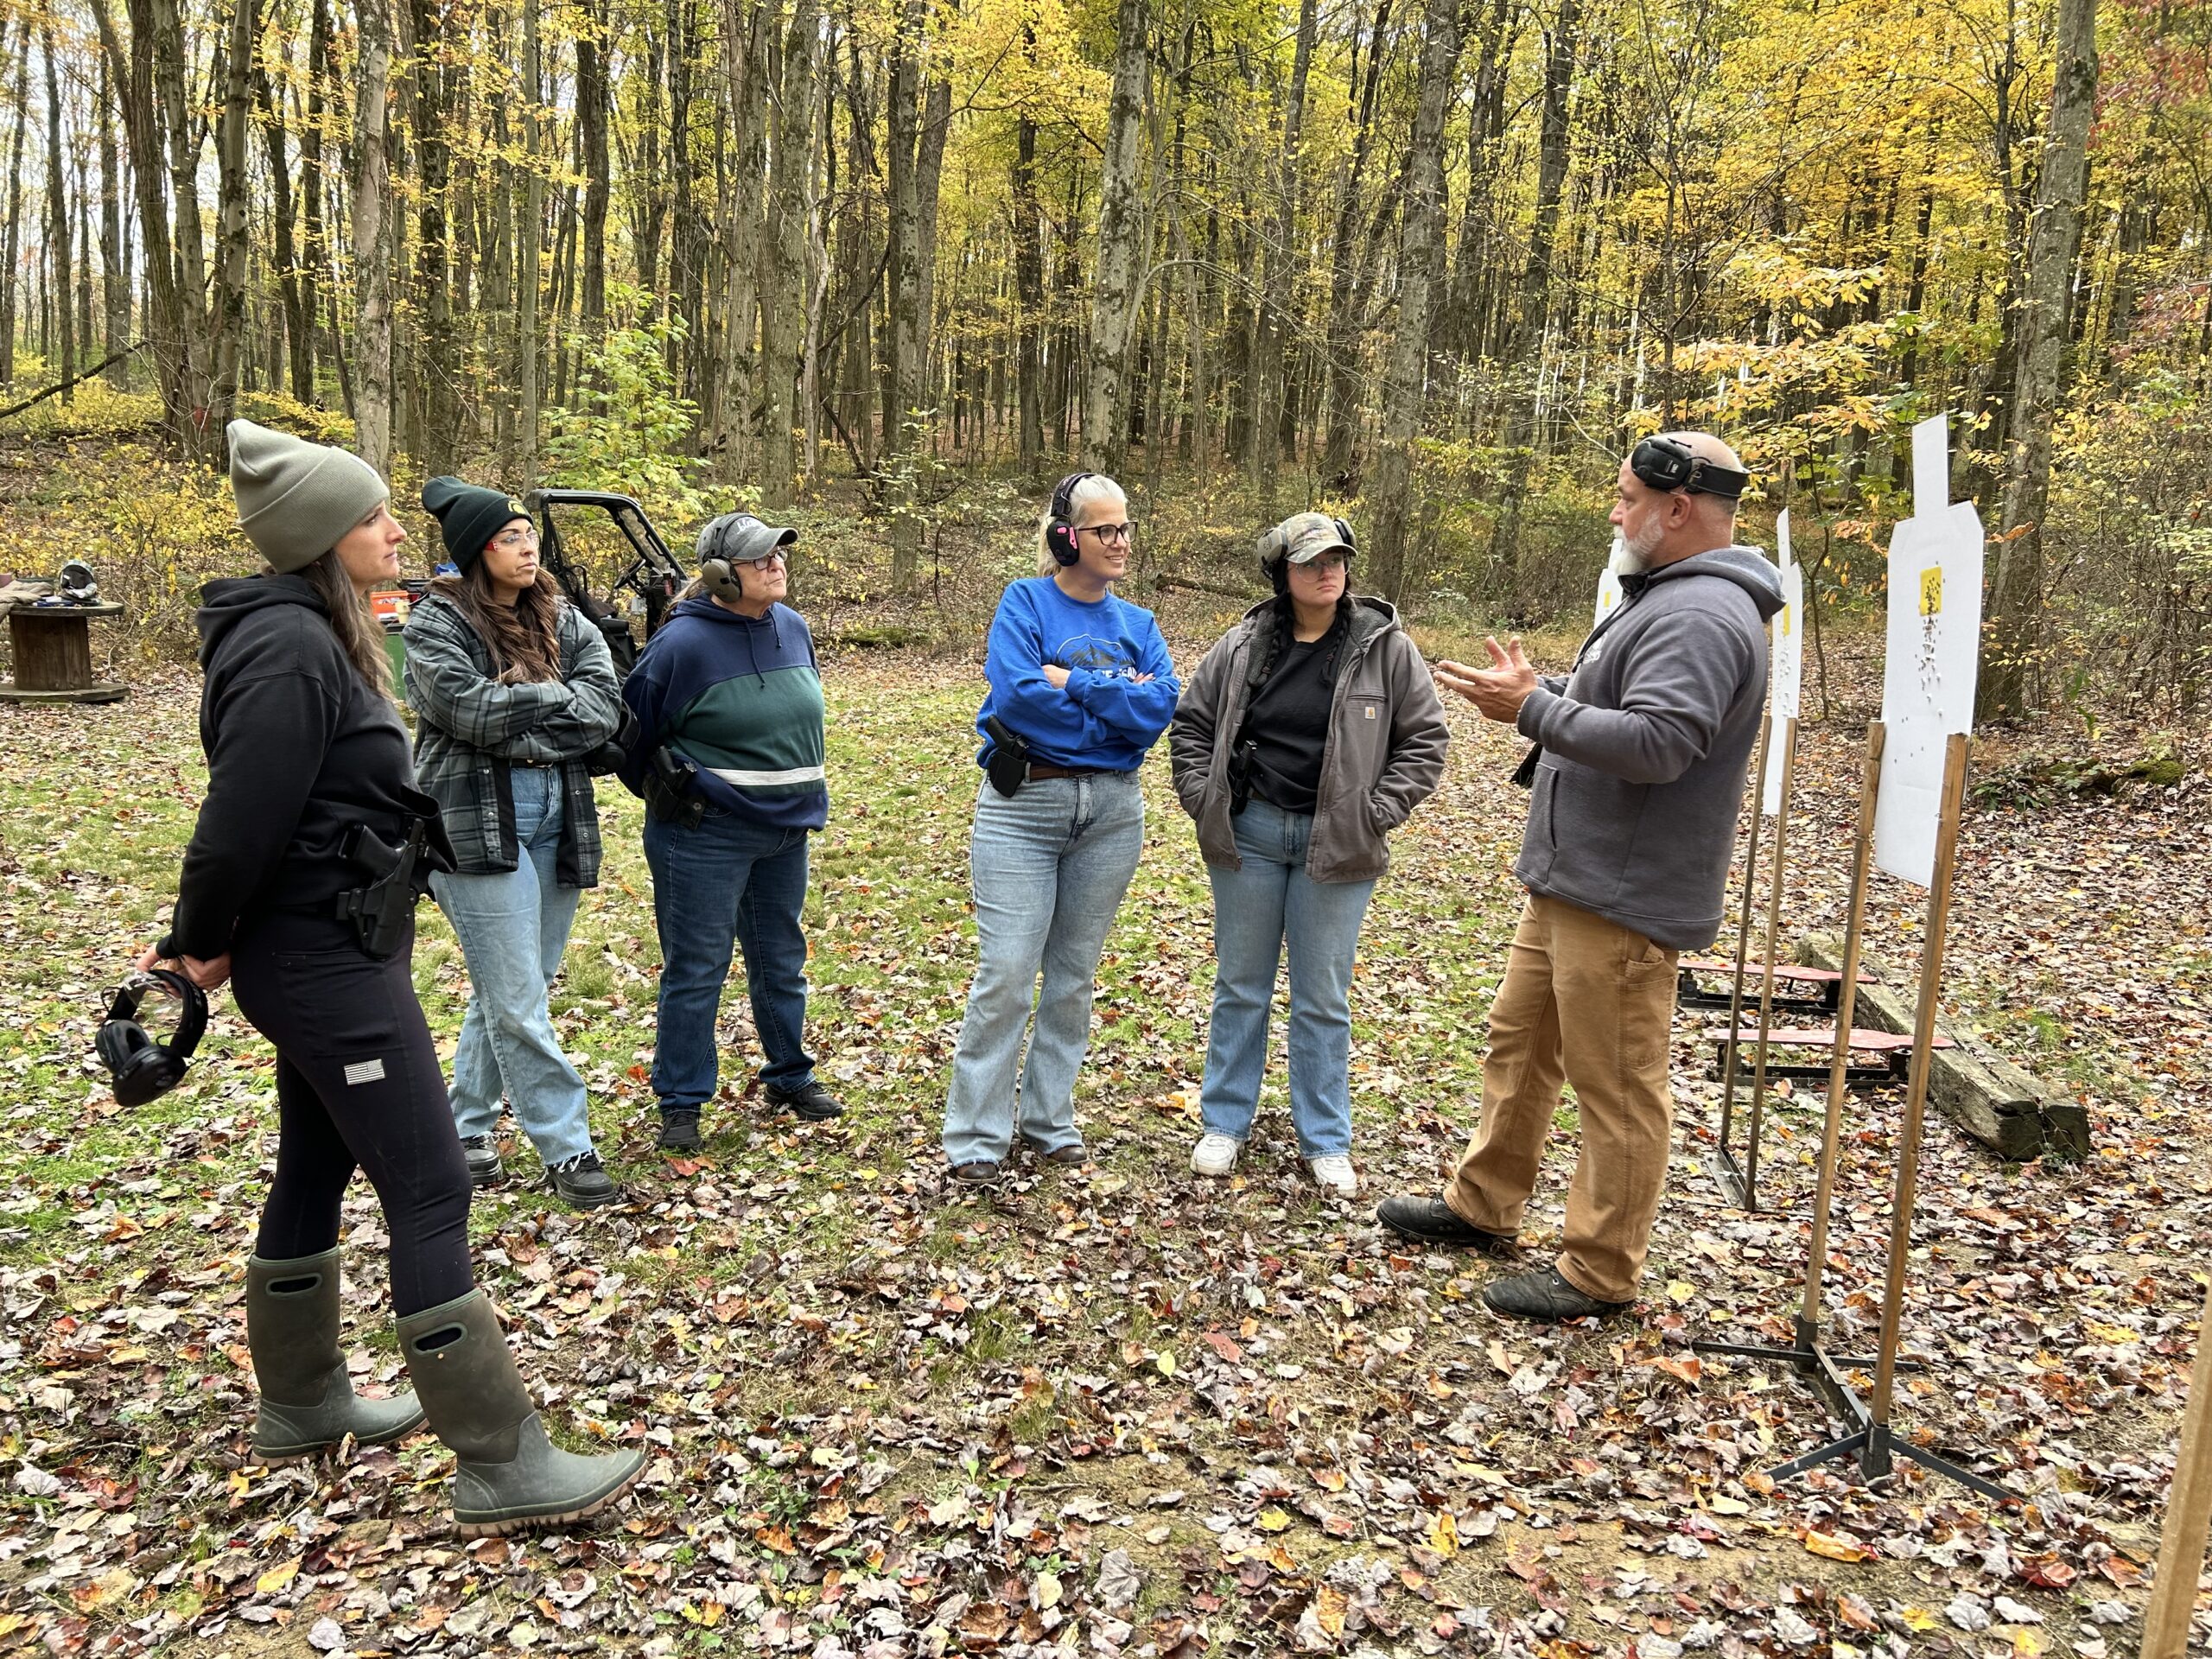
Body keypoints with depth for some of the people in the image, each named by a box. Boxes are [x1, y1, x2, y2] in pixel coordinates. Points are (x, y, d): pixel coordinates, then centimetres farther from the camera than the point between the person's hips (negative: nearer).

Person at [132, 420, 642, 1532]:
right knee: (429, 1194, -7)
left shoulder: (311, 633, 12)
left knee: (315, 1173, 20)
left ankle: (300, 1402, 37)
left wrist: (202, 933, 11)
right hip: (331, 960, -10)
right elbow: (245, 812, -22)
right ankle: (500, 1465, 0)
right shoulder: (291, 648, -20)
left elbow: (244, 812, 14)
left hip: (327, 953, 10)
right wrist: (205, 942, -7)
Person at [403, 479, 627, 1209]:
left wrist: (515, 727, -13)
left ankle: (467, 1125, 30)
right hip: (476, 821, -6)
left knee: (505, 991, 14)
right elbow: (471, 710, -18)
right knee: (517, 1001, -3)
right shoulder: (437, 622, -4)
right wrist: (560, 699, -7)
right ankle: (568, 1149, 5)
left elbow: (606, 705, -4)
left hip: (558, 817, 6)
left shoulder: (564, 620, 10)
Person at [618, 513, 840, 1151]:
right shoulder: (683, 642, -15)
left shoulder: (793, 628, 5)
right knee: (696, 968, 2)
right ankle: (680, 1103, 14)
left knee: (781, 960, 17)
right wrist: (667, 792, 4)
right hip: (705, 833, -6)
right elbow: (634, 729, -6)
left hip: (785, 830, 6)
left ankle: (790, 1076, 33)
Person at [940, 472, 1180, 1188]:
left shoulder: (1138, 624, 9)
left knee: (1074, 976, 12)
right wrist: (1118, 695, -11)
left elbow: (1160, 709, -8)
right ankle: (975, 1137, 6)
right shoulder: (1025, 602, -3)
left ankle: (1049, 1120, 26)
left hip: (1112, 811, 5)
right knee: (1006, 975, -5)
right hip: (1022, 805, -4)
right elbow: (1017, 693, -20)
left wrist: (1074, 681, -14)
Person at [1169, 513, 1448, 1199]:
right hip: (1249, 836, 2)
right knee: (1241, 987, 13)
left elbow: (1423, 741, 0)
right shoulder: (1243, 646, 0)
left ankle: (1326, 1141, 22)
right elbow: (1190, 724, 10)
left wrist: (1374, 814, -9)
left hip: (1336, 847, -2)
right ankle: (1224, 1124, 27)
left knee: (1323, 999, 7)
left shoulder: (1386, 647, -4)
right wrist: (1205, 801, 0)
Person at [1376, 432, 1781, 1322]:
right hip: (1571, 880, 11)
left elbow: (1657, 743, -29)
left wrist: (1532, 708, -23)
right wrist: (1541, 688, 13)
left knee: (1615, 1084, 1)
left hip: (1624, 898, -11)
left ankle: (1599, 1272, 14)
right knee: (1518, 1043, 19)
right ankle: (1482, 1206, 34)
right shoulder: (1666, 596, 17)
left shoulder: (1702, 614, -19)